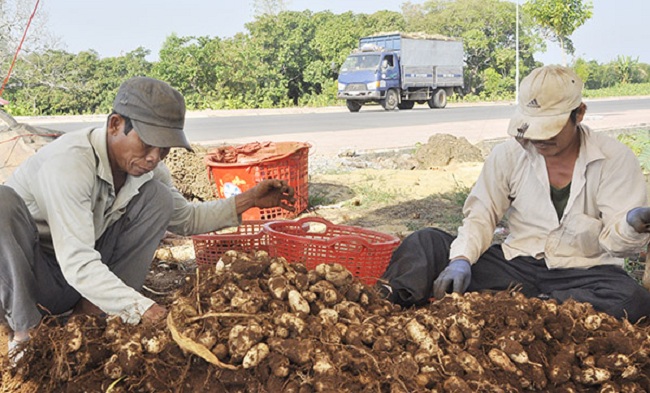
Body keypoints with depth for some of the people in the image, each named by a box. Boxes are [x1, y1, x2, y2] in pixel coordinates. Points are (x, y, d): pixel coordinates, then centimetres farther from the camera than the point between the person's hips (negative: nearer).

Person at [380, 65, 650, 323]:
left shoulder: (616, 159, -4)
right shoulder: (509, 154, 3)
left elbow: (617, 242, -7)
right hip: (516, 265, 2)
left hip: (583, 273, -1)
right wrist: (461, 259, -18)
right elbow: (481, 214, 1)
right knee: (423, 243, -15)